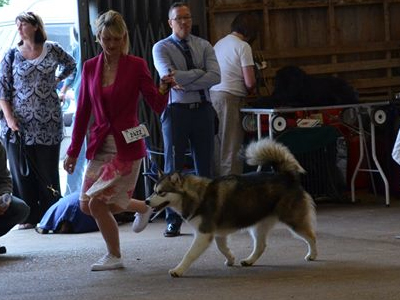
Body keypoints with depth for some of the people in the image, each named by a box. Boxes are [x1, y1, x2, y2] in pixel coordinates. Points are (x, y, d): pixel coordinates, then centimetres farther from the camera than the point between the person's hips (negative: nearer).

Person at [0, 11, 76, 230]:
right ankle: (27, 218, 5)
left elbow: (70, 64, 25)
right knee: (21, 171, -1)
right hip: (19, 125, 0)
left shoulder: (52, 50, 4)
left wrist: (55, 80, 10)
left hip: (48, 123, 0)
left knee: (48, 171, 2)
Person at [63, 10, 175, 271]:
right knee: (87, 205, 5)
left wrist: (164, 87, -28)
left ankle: (114, 256, 11)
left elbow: (157, 106, -7)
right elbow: (83, 112, 12)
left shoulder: (137, 66, -6)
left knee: (97, 202, -11)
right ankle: (142, 207, 27)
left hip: (127, 146, -5)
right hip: (100, 146, 6)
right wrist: (73, 150, 13)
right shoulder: (90, 68, 6)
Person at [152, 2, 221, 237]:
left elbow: (216, 77, -7)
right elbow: (169, 76, -16)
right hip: (176, 111, -2)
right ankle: (174, 221, 6)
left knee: (205, 165, 6)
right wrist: (200, 72, -9)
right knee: (174, 167, 1)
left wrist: (185, 82, -13)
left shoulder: (203, 46, 8)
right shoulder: (162, 48, 1)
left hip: (203, 110, 3)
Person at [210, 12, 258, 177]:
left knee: (217, 144, 9)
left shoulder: (219, 44, 16)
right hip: (231, 96, -7)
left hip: (213, 94, 7)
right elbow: (250, 82, -11)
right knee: (231, 145, -4)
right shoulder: (243, 46, -6)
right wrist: (251, 90, 11)